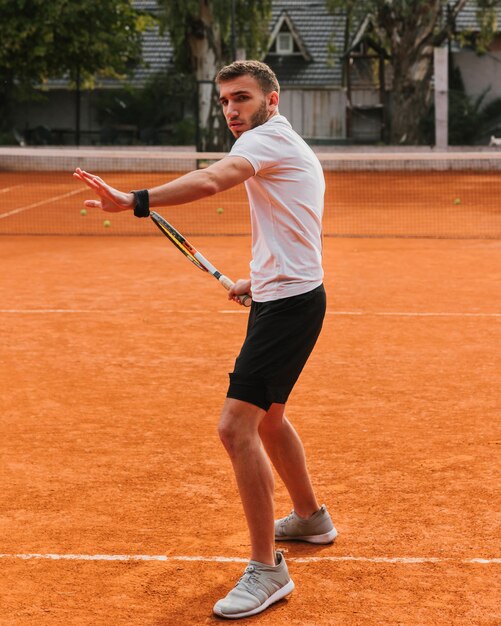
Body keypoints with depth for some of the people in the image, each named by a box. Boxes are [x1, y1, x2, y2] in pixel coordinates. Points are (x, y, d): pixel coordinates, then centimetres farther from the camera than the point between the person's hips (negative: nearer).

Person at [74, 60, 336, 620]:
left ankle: (267, 569, -11)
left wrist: (134, 201, -47)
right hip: (283, 297, 11)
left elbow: (211, 181, -34)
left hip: (288, 302, -11)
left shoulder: (268, 138, -14)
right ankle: (309, 517, 45)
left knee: (236, 426, -16)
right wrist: (256, 282, 21)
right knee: (267, 419, 25)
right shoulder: (286, 149, 19)